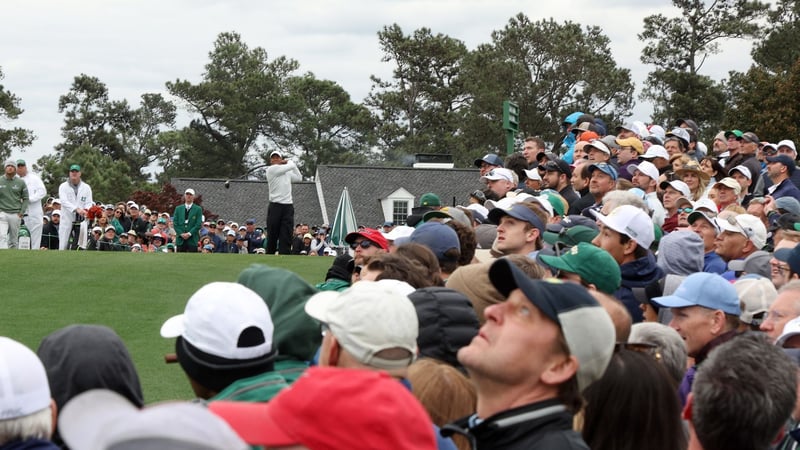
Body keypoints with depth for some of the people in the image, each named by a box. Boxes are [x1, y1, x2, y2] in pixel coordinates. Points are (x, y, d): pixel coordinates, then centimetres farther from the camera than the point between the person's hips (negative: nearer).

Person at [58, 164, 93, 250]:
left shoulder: (86, 187, 11)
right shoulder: (63, 186, 3)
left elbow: (89, 202, 4)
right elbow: (64, 202, -12)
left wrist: (86, 209, -21)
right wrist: (77, 209, -28)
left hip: (81, 221, 2)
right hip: (67, 221, -2)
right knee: (63, 246, -4)